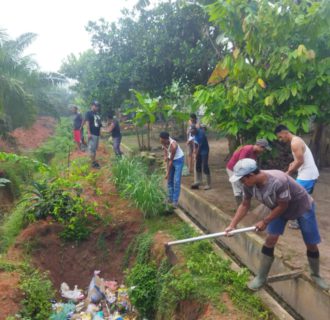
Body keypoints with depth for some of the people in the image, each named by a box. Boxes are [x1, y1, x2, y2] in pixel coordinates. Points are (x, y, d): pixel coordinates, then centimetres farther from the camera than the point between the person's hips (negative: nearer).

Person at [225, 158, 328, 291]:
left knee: (311, 244, 6)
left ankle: (316, 275, 33)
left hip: (302, 207, -4)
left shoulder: (278, 181, -44)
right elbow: (244, 205, -10)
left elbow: (282, 206, -29)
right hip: (278, 208, 5)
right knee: (270, 240, -2)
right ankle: (261, 277, 11)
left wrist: (264, 222, -21)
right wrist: (232, 225, -16)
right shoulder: (249, 184, -24)